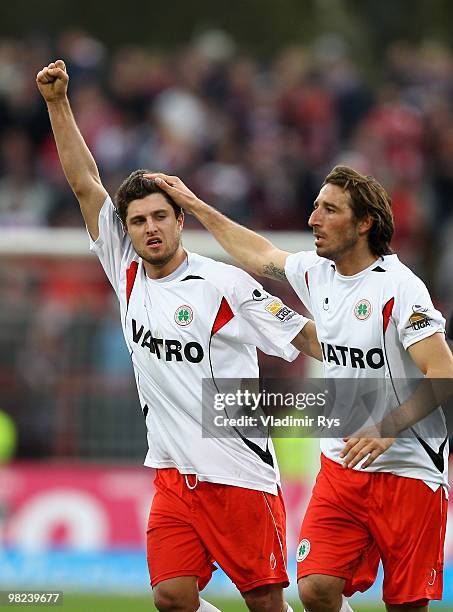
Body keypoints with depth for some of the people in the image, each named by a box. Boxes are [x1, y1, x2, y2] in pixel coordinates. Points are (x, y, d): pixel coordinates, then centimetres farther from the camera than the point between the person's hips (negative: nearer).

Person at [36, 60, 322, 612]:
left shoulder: (224, 284, -7)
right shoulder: (127, 274, 7)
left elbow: (306, 338, -3)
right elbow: (85, 183, 7)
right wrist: (57, 103, 3)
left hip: (239, 473, -5)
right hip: (173, 477, 5)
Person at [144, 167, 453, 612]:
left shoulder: (399, 287, -16)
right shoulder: (316, 273, 6)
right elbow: (260, 255, 27)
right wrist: (195, 205, 31)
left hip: (408, 471, -6)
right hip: (340, 468, 6)